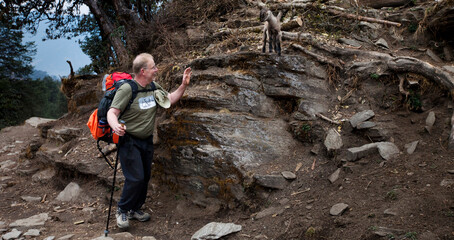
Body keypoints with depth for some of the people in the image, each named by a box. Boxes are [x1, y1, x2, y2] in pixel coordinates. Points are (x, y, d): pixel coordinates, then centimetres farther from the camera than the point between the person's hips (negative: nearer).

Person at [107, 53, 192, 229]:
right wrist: (116, 126, -46)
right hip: (129, 140, -7)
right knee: (135, 178, -11)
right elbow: (112, 112, -25)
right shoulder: (127, 89, -20)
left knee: (145, 177, 14)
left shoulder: (154, 87, 2)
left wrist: (183, 85, 0)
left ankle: (135, 209, 33)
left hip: (147, 140, 7)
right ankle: (122, 211, 12)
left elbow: (170, 100, 14)